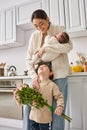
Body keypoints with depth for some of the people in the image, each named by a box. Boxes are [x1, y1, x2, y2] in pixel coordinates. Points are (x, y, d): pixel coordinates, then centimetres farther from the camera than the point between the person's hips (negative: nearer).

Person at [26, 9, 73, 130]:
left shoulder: (60, 30, 1)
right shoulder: (34, 36, 8)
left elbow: (69, 46, -17)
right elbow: (29, 59, 5)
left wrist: (45, 48, -21)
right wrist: (34, 75, -11)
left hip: (59, 75, -2)